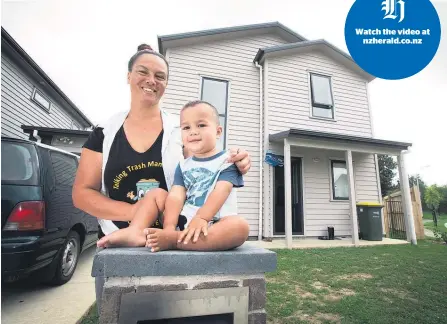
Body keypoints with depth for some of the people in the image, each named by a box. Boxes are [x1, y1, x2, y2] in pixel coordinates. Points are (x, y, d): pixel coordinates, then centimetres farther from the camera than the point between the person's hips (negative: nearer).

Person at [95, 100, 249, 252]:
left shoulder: (227, 160, -2)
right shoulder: (183, 166, 10)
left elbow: (221, 191, -17)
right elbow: (176, 196, -4)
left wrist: (201, 218, -29)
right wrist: (169, 227, -19)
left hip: (214, 226, -3)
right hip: (184, 222, 4)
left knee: (241, 226, -34)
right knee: (156, 193, 5)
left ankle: (173, 240, -35)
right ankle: (135, 232, -18)